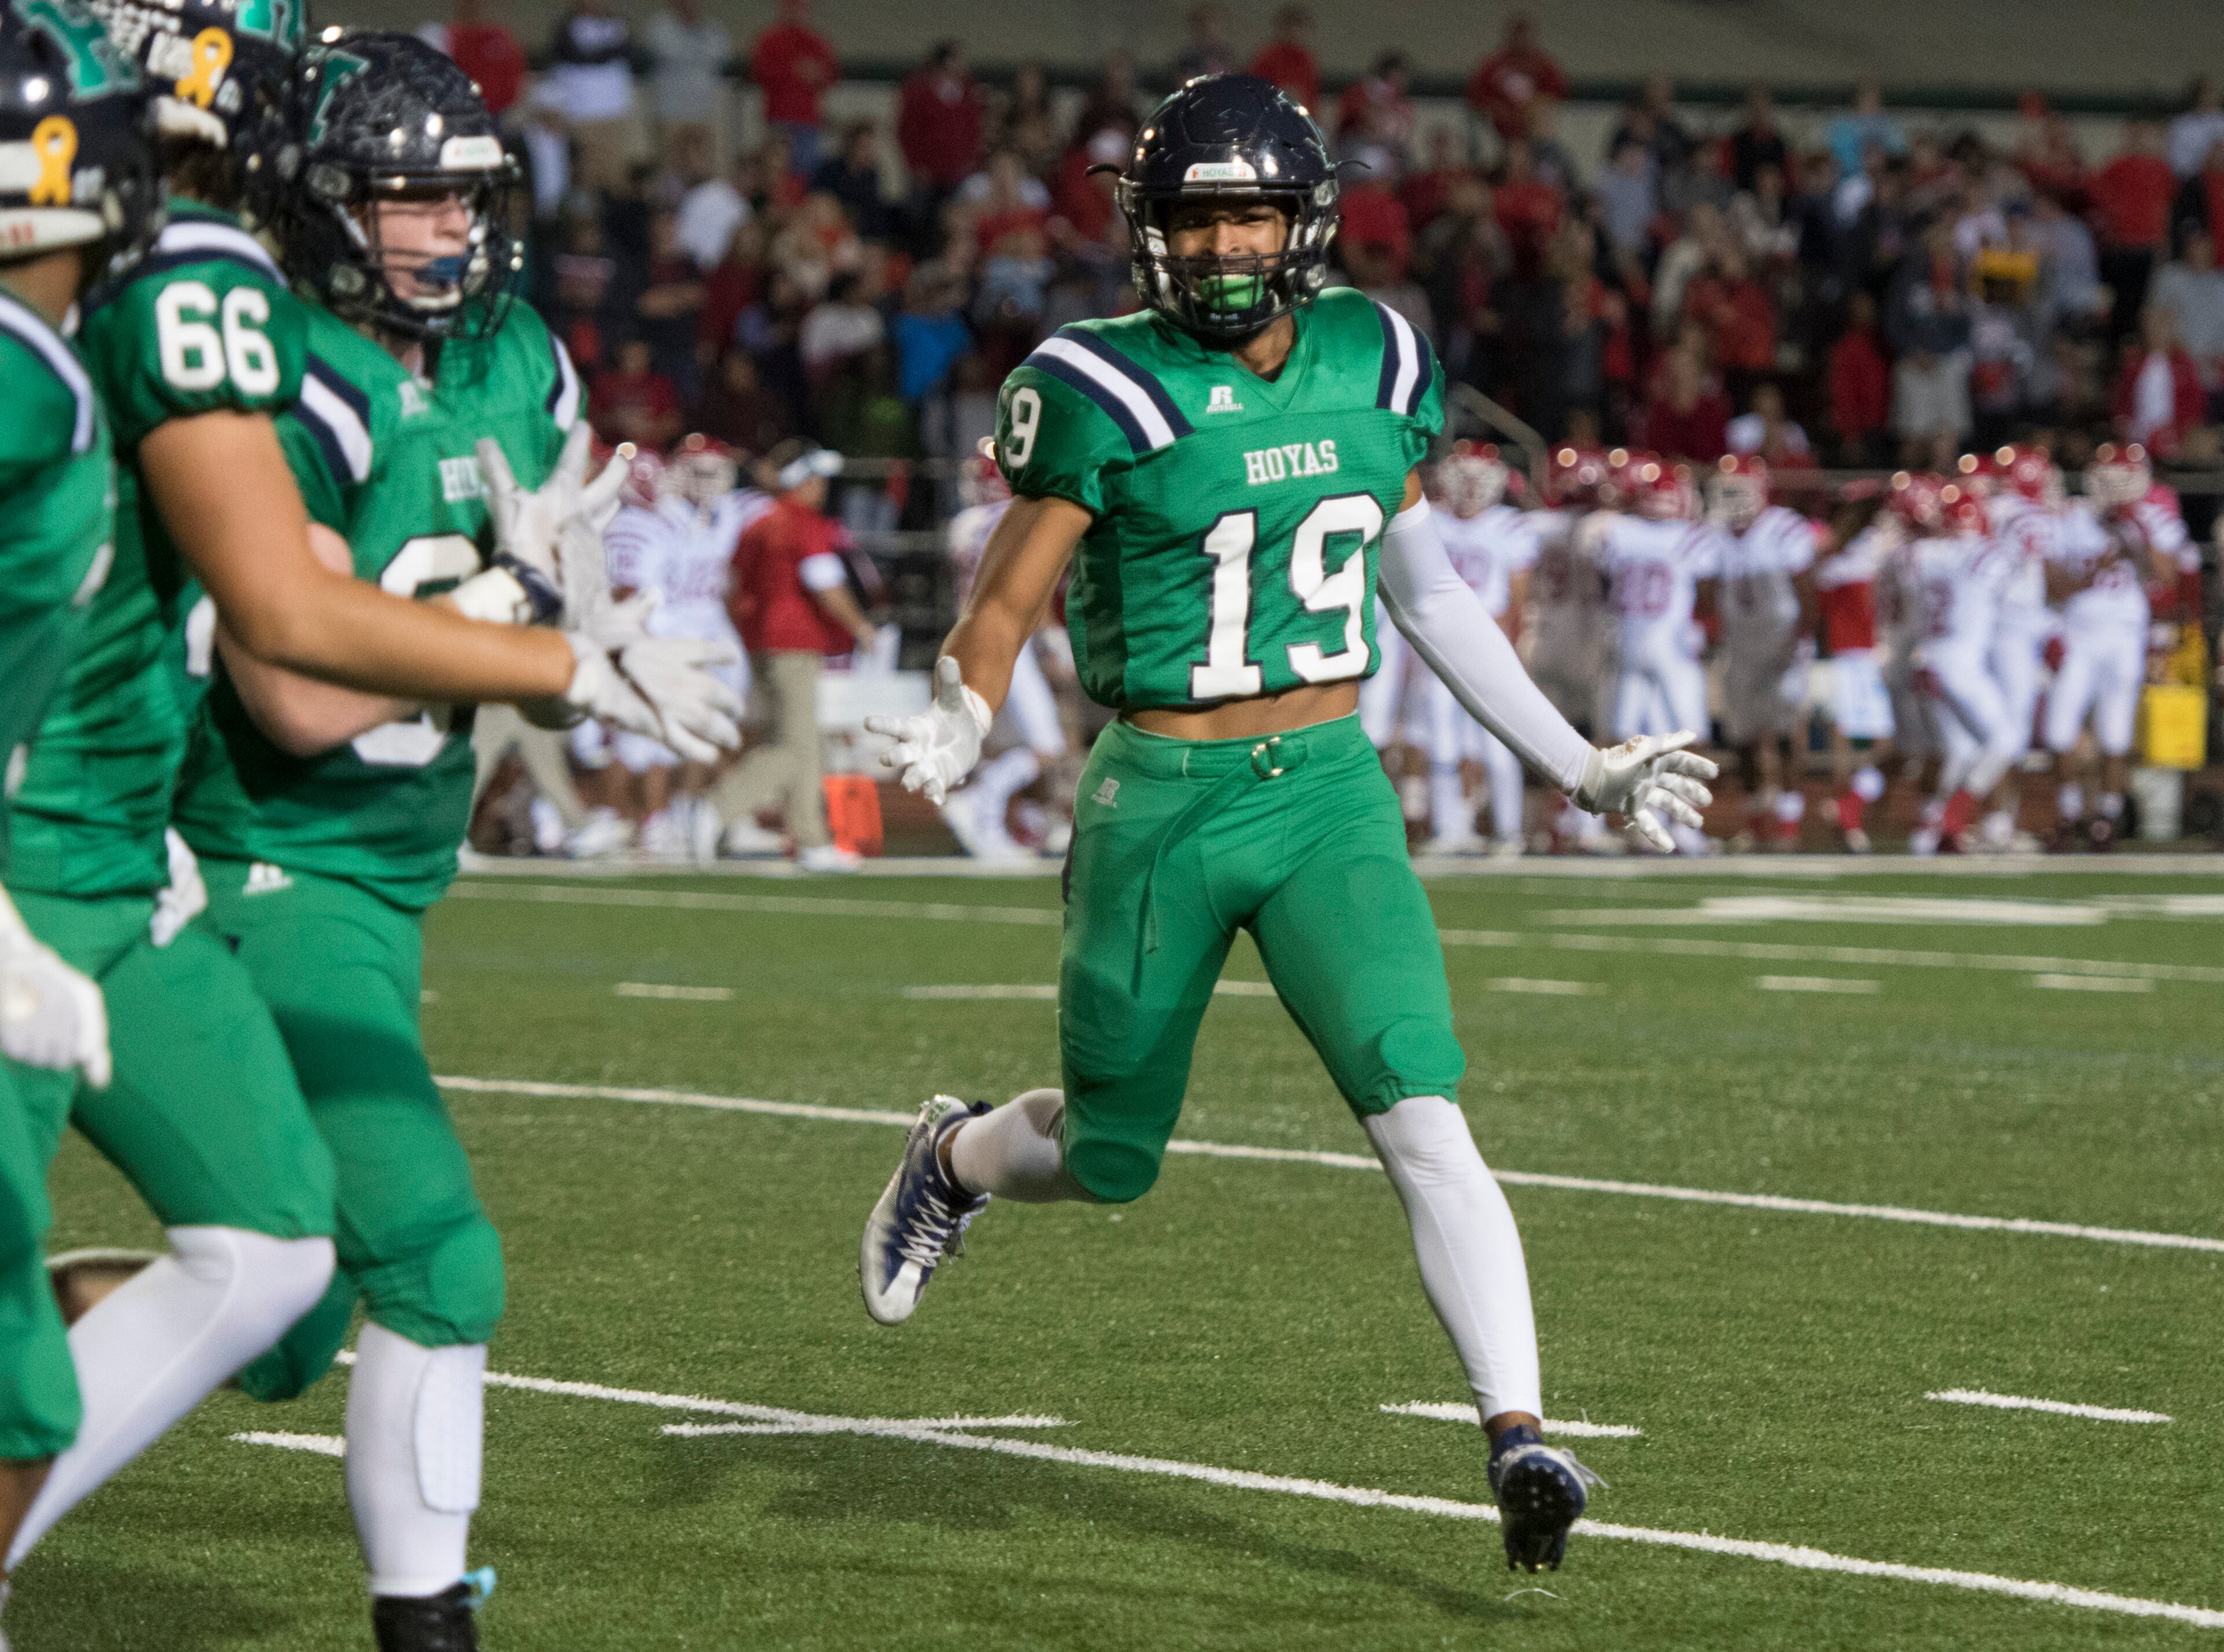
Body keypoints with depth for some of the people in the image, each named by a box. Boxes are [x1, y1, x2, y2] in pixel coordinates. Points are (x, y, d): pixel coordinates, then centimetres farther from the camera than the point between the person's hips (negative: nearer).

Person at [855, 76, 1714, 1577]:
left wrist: (1583, 767, 16)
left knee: (1426, 1123, -16)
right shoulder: (1110, 395, -11)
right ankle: (958, 1154, 46)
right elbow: (1006, 607, -5)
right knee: (1113, 1161, 12)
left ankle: (1520, 1438, -20)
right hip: (1163, 804, -2)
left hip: (1331, 792, 2)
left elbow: (1429, 594, 15)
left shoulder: (1375, 368, 3)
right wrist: (957, 732, -26)